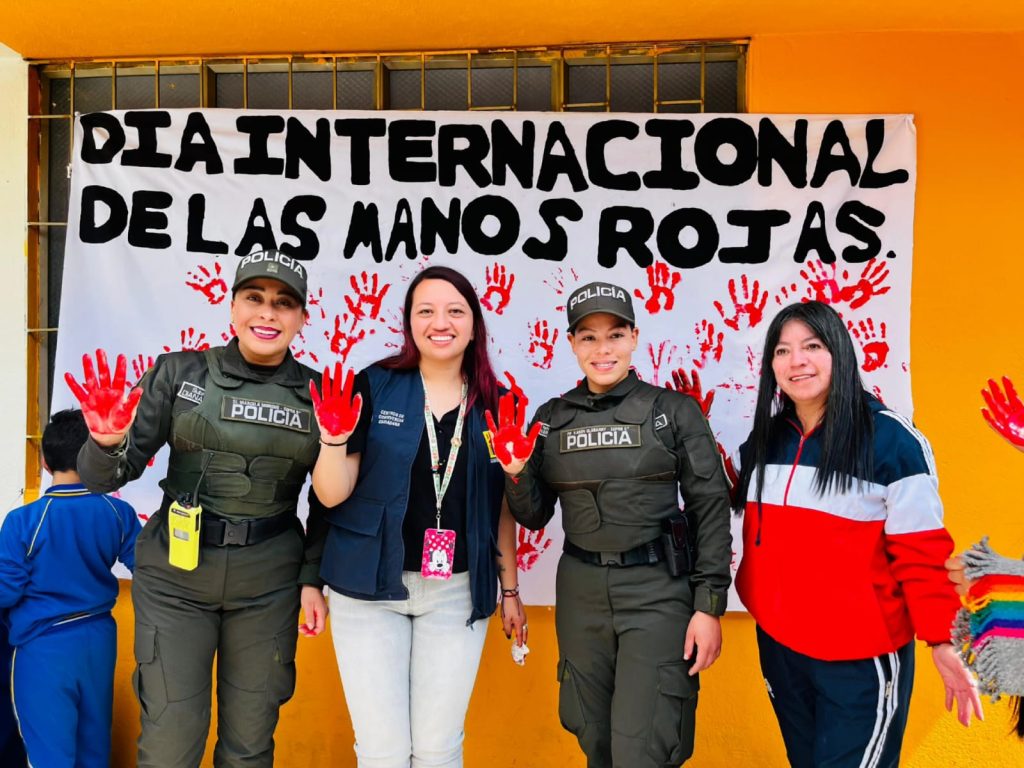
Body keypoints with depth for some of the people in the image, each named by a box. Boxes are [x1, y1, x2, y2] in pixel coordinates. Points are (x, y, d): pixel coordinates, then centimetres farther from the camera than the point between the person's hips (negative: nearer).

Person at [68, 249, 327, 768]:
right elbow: (107, 477, -6)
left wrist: (316, 581, 2)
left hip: (268, 584, 1)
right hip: (176, 575, -1)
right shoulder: (180, 372, -4)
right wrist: (108, 442, -26)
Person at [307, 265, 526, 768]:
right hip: (370, 590, -1)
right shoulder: (374, 386, -4)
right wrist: (334, 440, -23)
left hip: (457, 594, 2)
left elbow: (501, 507, 10)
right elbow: (332, 495, -4)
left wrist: (510, 590, 12)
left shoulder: (493, 404, 3)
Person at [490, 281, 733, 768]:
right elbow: (534, 516, 8)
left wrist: (709, 604, -9)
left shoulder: (675, 411, -5)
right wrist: (516, 472, -11)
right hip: (580, 591, 4)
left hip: (658, 588, -3)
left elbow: (710, 509, -4)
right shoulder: (551, 418, 4)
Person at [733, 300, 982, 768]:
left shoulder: (892, 441, -13)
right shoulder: (762, 442, 3)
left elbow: (921, 553, -11)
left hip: (862, 657, -5)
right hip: (777, 645, 6)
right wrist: (752, 603, 10)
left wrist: (942, 640, -14)